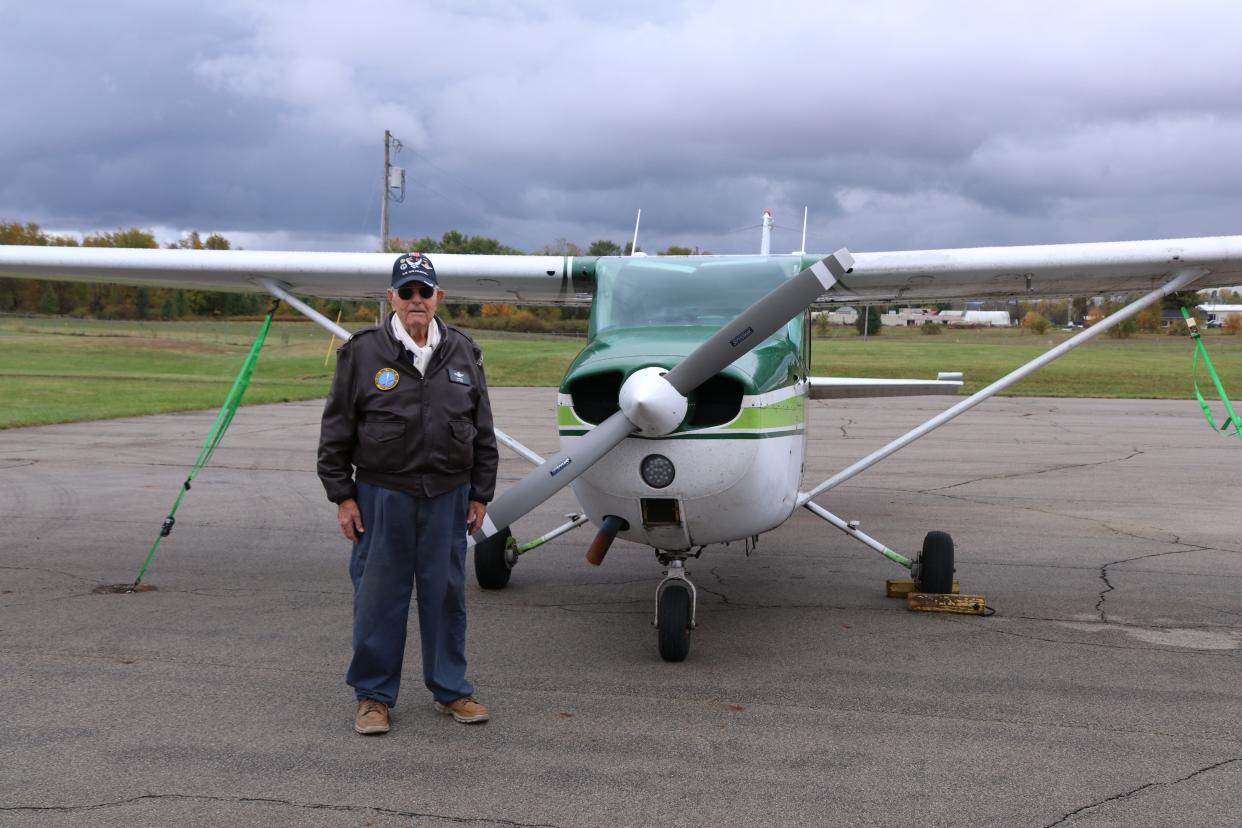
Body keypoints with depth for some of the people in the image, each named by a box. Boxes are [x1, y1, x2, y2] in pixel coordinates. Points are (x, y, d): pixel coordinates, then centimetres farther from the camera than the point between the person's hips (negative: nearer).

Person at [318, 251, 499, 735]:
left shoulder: (463, 354, 8)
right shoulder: (362, 354, -1)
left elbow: (483, 432, 12)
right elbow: (336, 431, 1)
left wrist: (480, 494, 9)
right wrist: (342, 496, -3)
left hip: (448, 496, 2)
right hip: (382, 494, -2)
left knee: (446, 594, 9)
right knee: (379, 596, 3)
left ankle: (451, 689, 23)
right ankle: (373, 695, 15)